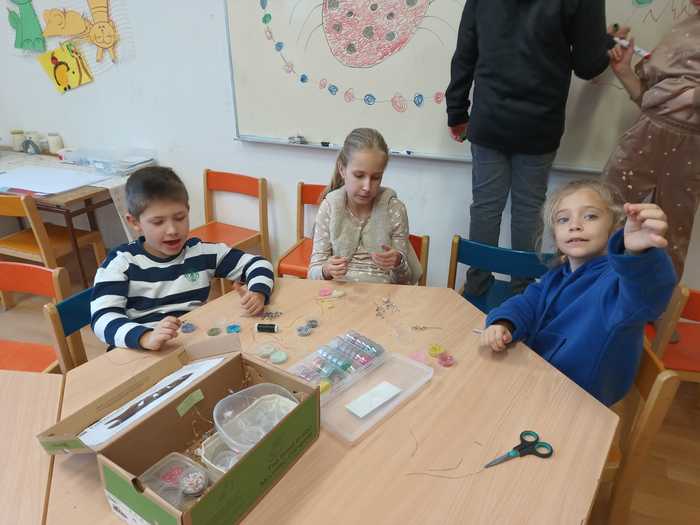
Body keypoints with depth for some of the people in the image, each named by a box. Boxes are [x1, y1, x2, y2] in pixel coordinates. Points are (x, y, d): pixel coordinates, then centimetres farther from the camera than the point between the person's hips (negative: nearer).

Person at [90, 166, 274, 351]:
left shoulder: (201, 252, 2)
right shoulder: (121, 262, -4)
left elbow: (257, 264, 7)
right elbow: (102, 317, -16)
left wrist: (258, 293, -14)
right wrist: (146, 337, -35)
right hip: (139, 354, -2)